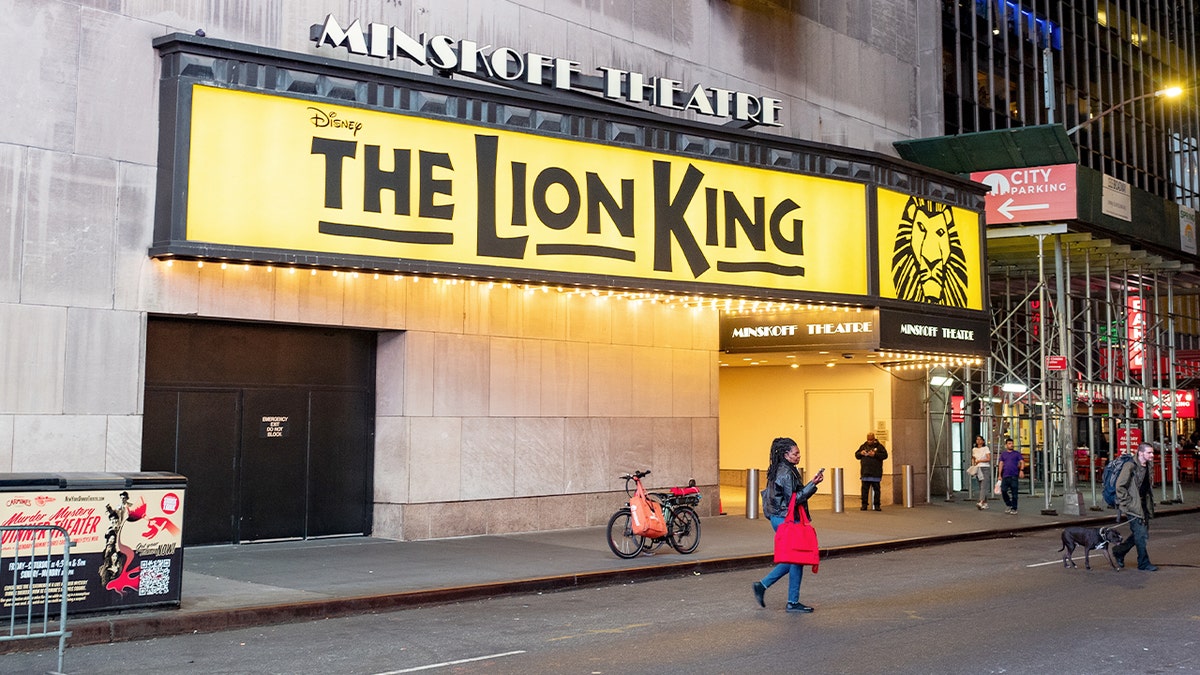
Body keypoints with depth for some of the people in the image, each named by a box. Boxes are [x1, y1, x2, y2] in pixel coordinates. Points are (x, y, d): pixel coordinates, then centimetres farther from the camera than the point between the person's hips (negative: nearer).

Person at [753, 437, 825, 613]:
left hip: (779, 518, 10)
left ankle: (763, 585, 15)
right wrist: (813, 484, -20)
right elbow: (794, 499, -20)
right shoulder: (786, 473, -17)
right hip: (786, 520, -10)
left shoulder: (779, 471, 13)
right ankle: (793, 603, 5)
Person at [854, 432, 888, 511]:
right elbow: (856, 455, 16)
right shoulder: (863, 446, 12)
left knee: (876, 489, 2)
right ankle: (864, 504, 7)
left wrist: (875, 454, -18)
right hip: (865, 472, 2)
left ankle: (876, 505, 8)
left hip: (876, 473, -2)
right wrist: (860, 453, -6)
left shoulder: (879, 446, 2)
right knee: (865, 489, 2)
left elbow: (885, 455, -7)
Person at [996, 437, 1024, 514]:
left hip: (1014, 476, -2)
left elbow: (1022, 462, 2)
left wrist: (1021, 470, -15)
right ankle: (1009, 505, 16)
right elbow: (1001, 464, 11)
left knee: (1014, 493, -3)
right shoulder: (1003, 454, 15)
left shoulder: (1017, 453, 9)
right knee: (1003, 491, -3)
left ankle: (1014, 509, 5)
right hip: (1005, 476, 2)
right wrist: (1000, 475, 4)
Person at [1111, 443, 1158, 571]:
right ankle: (1143, 564, 4)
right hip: (1133, 507, -9)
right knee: (1141, 534, -7)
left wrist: (1149, 505, 17)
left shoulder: (1147, 468, 12)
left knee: (1143, 534, 12)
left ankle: (1119, 551, 27)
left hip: (1143, 506, 9)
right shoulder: (1130, 466, -15)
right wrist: (1127, 503, -16)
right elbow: (1120, 487, -16)